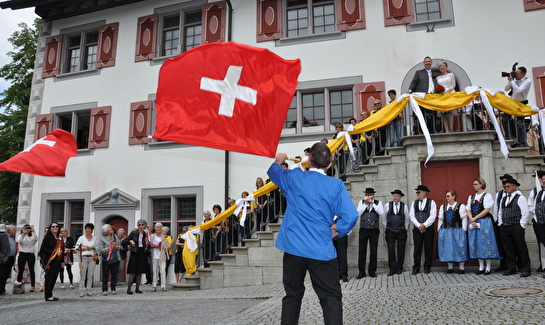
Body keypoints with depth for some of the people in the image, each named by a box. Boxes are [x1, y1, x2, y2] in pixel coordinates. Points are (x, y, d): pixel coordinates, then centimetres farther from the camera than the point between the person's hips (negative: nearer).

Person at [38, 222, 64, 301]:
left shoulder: (59, 239, 17)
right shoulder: (48, 237, -4)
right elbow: (43, 249, -12)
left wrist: (62, 261, 17)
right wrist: (55, 252, -19)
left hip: (57, 261, 7)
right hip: (50, 261, -7)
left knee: (54, 278, 8)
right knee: (49, 277, -4)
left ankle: (50, 294, 16)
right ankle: (48, 296, 2)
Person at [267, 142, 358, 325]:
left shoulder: (294, 178, 2)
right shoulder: (336, 185, -5)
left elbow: (273, 171, 23)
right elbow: (350, 216, -14)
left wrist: (279, 160, 44)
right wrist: (336, 231, 3)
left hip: (293, 248, 3)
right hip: (322, 251, -2)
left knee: (292, 296, 16)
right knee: (331, 297, 3)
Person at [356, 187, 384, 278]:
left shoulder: (378, 203, 6)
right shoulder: (361, 202, 7)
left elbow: (381, 213, -10)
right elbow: (358, 213, -5)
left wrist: (372, 203, -12)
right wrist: (365, 203, -11)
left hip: (374, 230, 0)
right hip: (363, 229, 0)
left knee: (373, 251, 4)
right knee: (362, 251, 0)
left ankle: (372, 271, 15)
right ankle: (361, 272, 7)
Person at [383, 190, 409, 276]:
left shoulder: (404, 206, 2)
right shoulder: (387, 205, 2)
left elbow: (407, 220, 12)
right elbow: (384, 219, 12)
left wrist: (405, 229, 10)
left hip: (401, 232, 0)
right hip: (390, 232, 0)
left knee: (401, 250, 4)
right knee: (391, 250, -3)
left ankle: (399, 268, 17)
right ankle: (392, 268, 5)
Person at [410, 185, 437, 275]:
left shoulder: (431, 203, 3)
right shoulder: (414, 203, 12)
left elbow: (433, 216, -6)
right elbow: (411, 216, 4)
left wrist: (424, 225, -12)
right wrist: (419, 225, -7)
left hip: (428, 229, -2)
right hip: (417, 229, 2)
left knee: (428, 248, 2)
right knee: (417, 249, 2)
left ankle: (427, 267, 13)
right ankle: (416, 268, 8)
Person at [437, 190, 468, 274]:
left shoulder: (461, 206, 0)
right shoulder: (443, 207, 14)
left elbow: (464, 219, -3)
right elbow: (440, 219, 15)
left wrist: (463, 230, -9)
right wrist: (439, 230, 9)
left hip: (457, 231, -4)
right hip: (445, 231, 4)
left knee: (459, 247, -3)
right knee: (447, 248, 5)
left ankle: (461, 267, 7)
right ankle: (450, 267, 15)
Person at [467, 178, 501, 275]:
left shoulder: (487, 195, -2)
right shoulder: (471, 197, 14)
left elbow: (487, 210, -11)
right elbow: (469, 210, 9)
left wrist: (475, 218, -13)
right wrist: (471, 220, -8)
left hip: (485, 222, -5)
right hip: (474, 223, 5)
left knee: (486, 243, -3)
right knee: (477, 244, 6)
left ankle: (488, 267, 4)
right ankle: (481, 267, 14)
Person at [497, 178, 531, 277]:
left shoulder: (520, 198, -4)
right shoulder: (503, 199, 16)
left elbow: (525, 213, -9)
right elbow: (500, 212, 22)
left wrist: (521, 226, -11)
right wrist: (501, 224, 13)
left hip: (516, 227, -6)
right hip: (504, 228, 6)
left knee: (521, 248, 1)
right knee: (509, 249, 9)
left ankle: (525, 269, 9)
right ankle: (511, 268, 17)